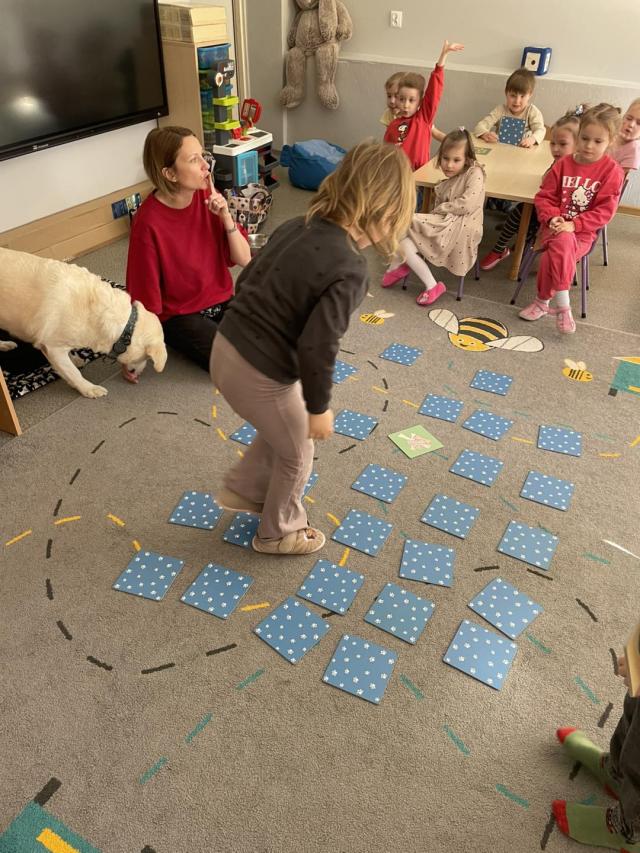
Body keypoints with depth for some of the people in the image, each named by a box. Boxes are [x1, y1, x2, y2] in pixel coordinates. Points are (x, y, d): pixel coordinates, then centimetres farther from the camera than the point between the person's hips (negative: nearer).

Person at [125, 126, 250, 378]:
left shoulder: (208, 197, -7)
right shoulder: (148, 222, -23)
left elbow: (244, 260, -5)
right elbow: (144, 297, -16)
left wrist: (226, 217, -22)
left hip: (222, 300, 5)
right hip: (180, 315, -5)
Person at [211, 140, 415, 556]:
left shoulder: (297, 226, 1)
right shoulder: (350, 270, -23)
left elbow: (248, 280, 11)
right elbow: (317, 346, -22)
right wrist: (318, 407, -7)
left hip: (226, 350, 8)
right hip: (261, 376, -8)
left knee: (281, 430, 32)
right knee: (297, 455, 19)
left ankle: (243, 489, 47)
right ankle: (279, 534, 41)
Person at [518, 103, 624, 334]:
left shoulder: (611, 171, -4)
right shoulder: (563, 164, 4)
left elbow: (605, 210, -8)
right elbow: (544, 197, 6)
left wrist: (573, 224, -19)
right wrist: (552, 218, -13)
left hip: (583, 231, -2)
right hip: (556, 225, 2)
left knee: (554, 253, -30)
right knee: (562, 244, -32)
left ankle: (543, 301, -10)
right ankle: (562, 305, -20)